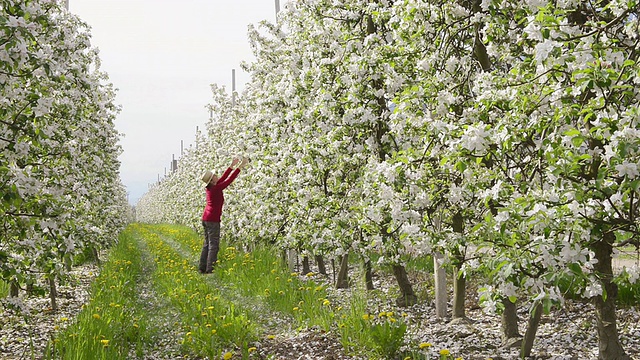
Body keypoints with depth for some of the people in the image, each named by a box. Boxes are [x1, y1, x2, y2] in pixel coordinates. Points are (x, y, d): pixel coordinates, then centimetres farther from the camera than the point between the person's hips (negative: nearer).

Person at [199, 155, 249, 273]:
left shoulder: (210, 188, 7)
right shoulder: (216, 189, -16)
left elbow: (223, 178, 14)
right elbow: (229, 179, -15)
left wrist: (232, 166, 14)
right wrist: (240, 166, -12)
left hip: (206, 218, 9)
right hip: (212, 219, -9)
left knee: (207, 244, 13)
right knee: (213, 245, -8)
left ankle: (202, 268, 14)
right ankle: (210, 270, -10)